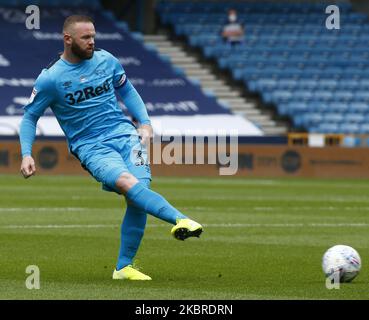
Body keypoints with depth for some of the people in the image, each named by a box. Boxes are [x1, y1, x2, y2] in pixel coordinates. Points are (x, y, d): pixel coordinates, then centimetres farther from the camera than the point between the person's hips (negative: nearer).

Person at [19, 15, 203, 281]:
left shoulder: (107, 60, 7)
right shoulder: (50, 78, -3)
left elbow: (127, 91, 24)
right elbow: (30, 117, 7)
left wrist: (145, 123, 10)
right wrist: (26, 154, -6)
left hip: (124, 134, 4)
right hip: (91, 147, -4)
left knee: (138, 195, -16)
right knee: (128, 183, -33)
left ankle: (124, 267, -2)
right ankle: (180, 219, -45)